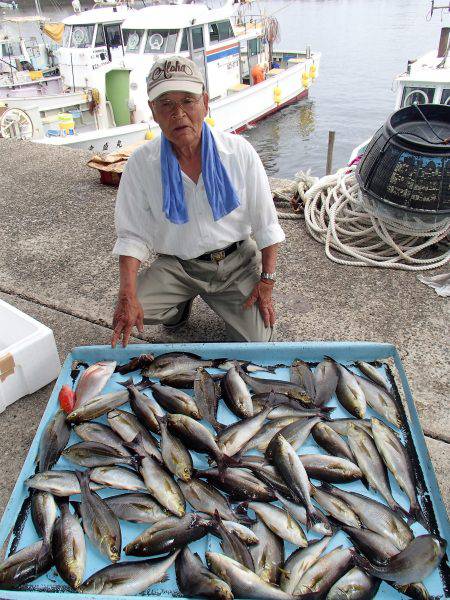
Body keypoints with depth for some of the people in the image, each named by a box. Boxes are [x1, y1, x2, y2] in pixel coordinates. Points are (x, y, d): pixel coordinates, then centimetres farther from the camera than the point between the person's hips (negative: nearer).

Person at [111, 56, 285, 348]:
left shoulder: (239, 152, -11)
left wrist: (267, 280, -7)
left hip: (237, 261, 0)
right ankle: (181, 304, 14)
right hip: (176, 266, 1)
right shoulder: (141, 163, -11)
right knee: (127, 312, -22)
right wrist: (127, 294, -22)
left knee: (257, 340, -12)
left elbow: (266, 223, -4)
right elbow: (132, 235, -8)